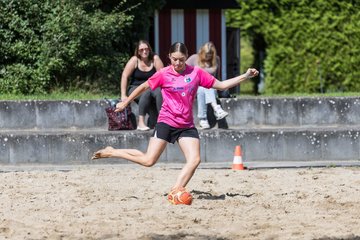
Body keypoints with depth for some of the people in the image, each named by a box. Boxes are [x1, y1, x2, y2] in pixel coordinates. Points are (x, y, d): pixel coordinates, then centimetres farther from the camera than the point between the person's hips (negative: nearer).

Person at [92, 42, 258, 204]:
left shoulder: (196, 73, 2)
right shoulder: (164, 74, -4)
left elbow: (221, 85, 5)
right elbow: (144, 87, 10)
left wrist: (245, 76, -1)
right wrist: (126, 102, 17)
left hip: (187, 125, 3)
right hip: (166, 122, -3)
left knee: (194, 160, -15)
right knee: (148, 160, -8)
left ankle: (176, 191, -12)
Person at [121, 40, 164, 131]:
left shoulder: (155, 59, -1)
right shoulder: (134, 60, -4)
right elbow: (124, 76, -8)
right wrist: (123, 95, -14)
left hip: (152, 88, 2)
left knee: (159, 92, -31)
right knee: (147, 92, -35)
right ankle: (141, 123, -39)